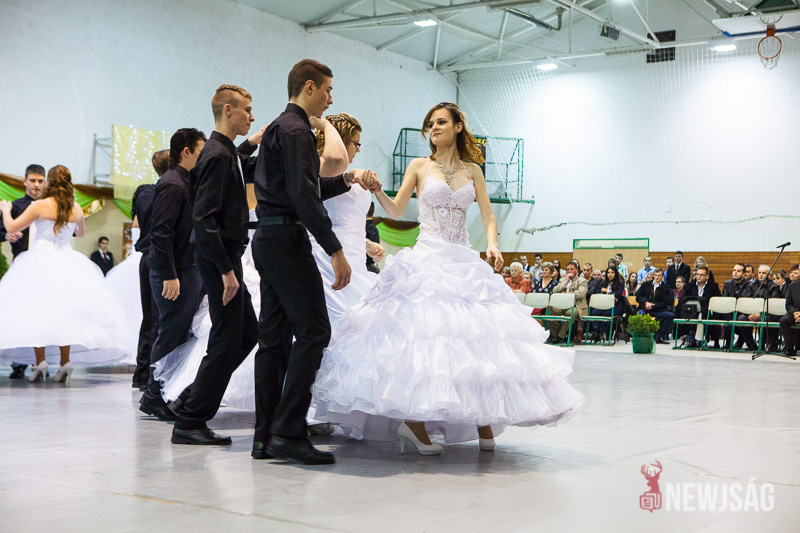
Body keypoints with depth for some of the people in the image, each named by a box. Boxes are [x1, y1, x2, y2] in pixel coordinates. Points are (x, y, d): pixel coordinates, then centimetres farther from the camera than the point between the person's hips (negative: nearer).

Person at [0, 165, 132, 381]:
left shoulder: (40, 206, -8)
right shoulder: (76, 208, 5)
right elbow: (81, 233, 24)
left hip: (41, 261, -4)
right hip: (67, 263, 4)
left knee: (36, 308, 0)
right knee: (63, 309, 8)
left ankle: (40, 361, -7)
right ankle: (65, 362, 2)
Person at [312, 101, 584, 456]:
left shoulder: (472, 171, 13)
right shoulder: (419, 166, 8)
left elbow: (488, 216, 9)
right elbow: (396, 211, 4)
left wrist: (492, 244, -10)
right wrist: (376, 189, -13)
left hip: (464, 262, 3)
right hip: (426, 260, -3)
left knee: (474, 336, -4)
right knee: (422, 332, -14)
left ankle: (481, 419, 3)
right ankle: (413, 420, -10)